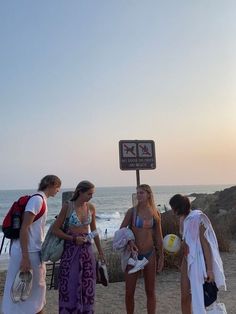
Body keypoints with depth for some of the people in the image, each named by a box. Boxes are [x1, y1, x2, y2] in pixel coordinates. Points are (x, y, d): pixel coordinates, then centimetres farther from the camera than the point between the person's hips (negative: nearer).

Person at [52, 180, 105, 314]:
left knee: (87, 284, 10)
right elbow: (56, 229, -7)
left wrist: (100, 251, 15)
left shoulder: (91, 207, 0)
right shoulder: (68, 206, -13)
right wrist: (73, 239, -17)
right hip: (71, 248, -4)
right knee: (70, 284, 4)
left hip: (87, 248, 4)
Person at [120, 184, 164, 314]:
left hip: (150, 255, 2)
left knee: (150, 291, 13)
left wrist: (161, 256, 9)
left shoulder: (156, 213, 1)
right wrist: (129, 242, -20)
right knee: (129, 292, 7)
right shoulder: (132, 211, -6)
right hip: (134, 254, -1)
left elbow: (158, 237, 7)